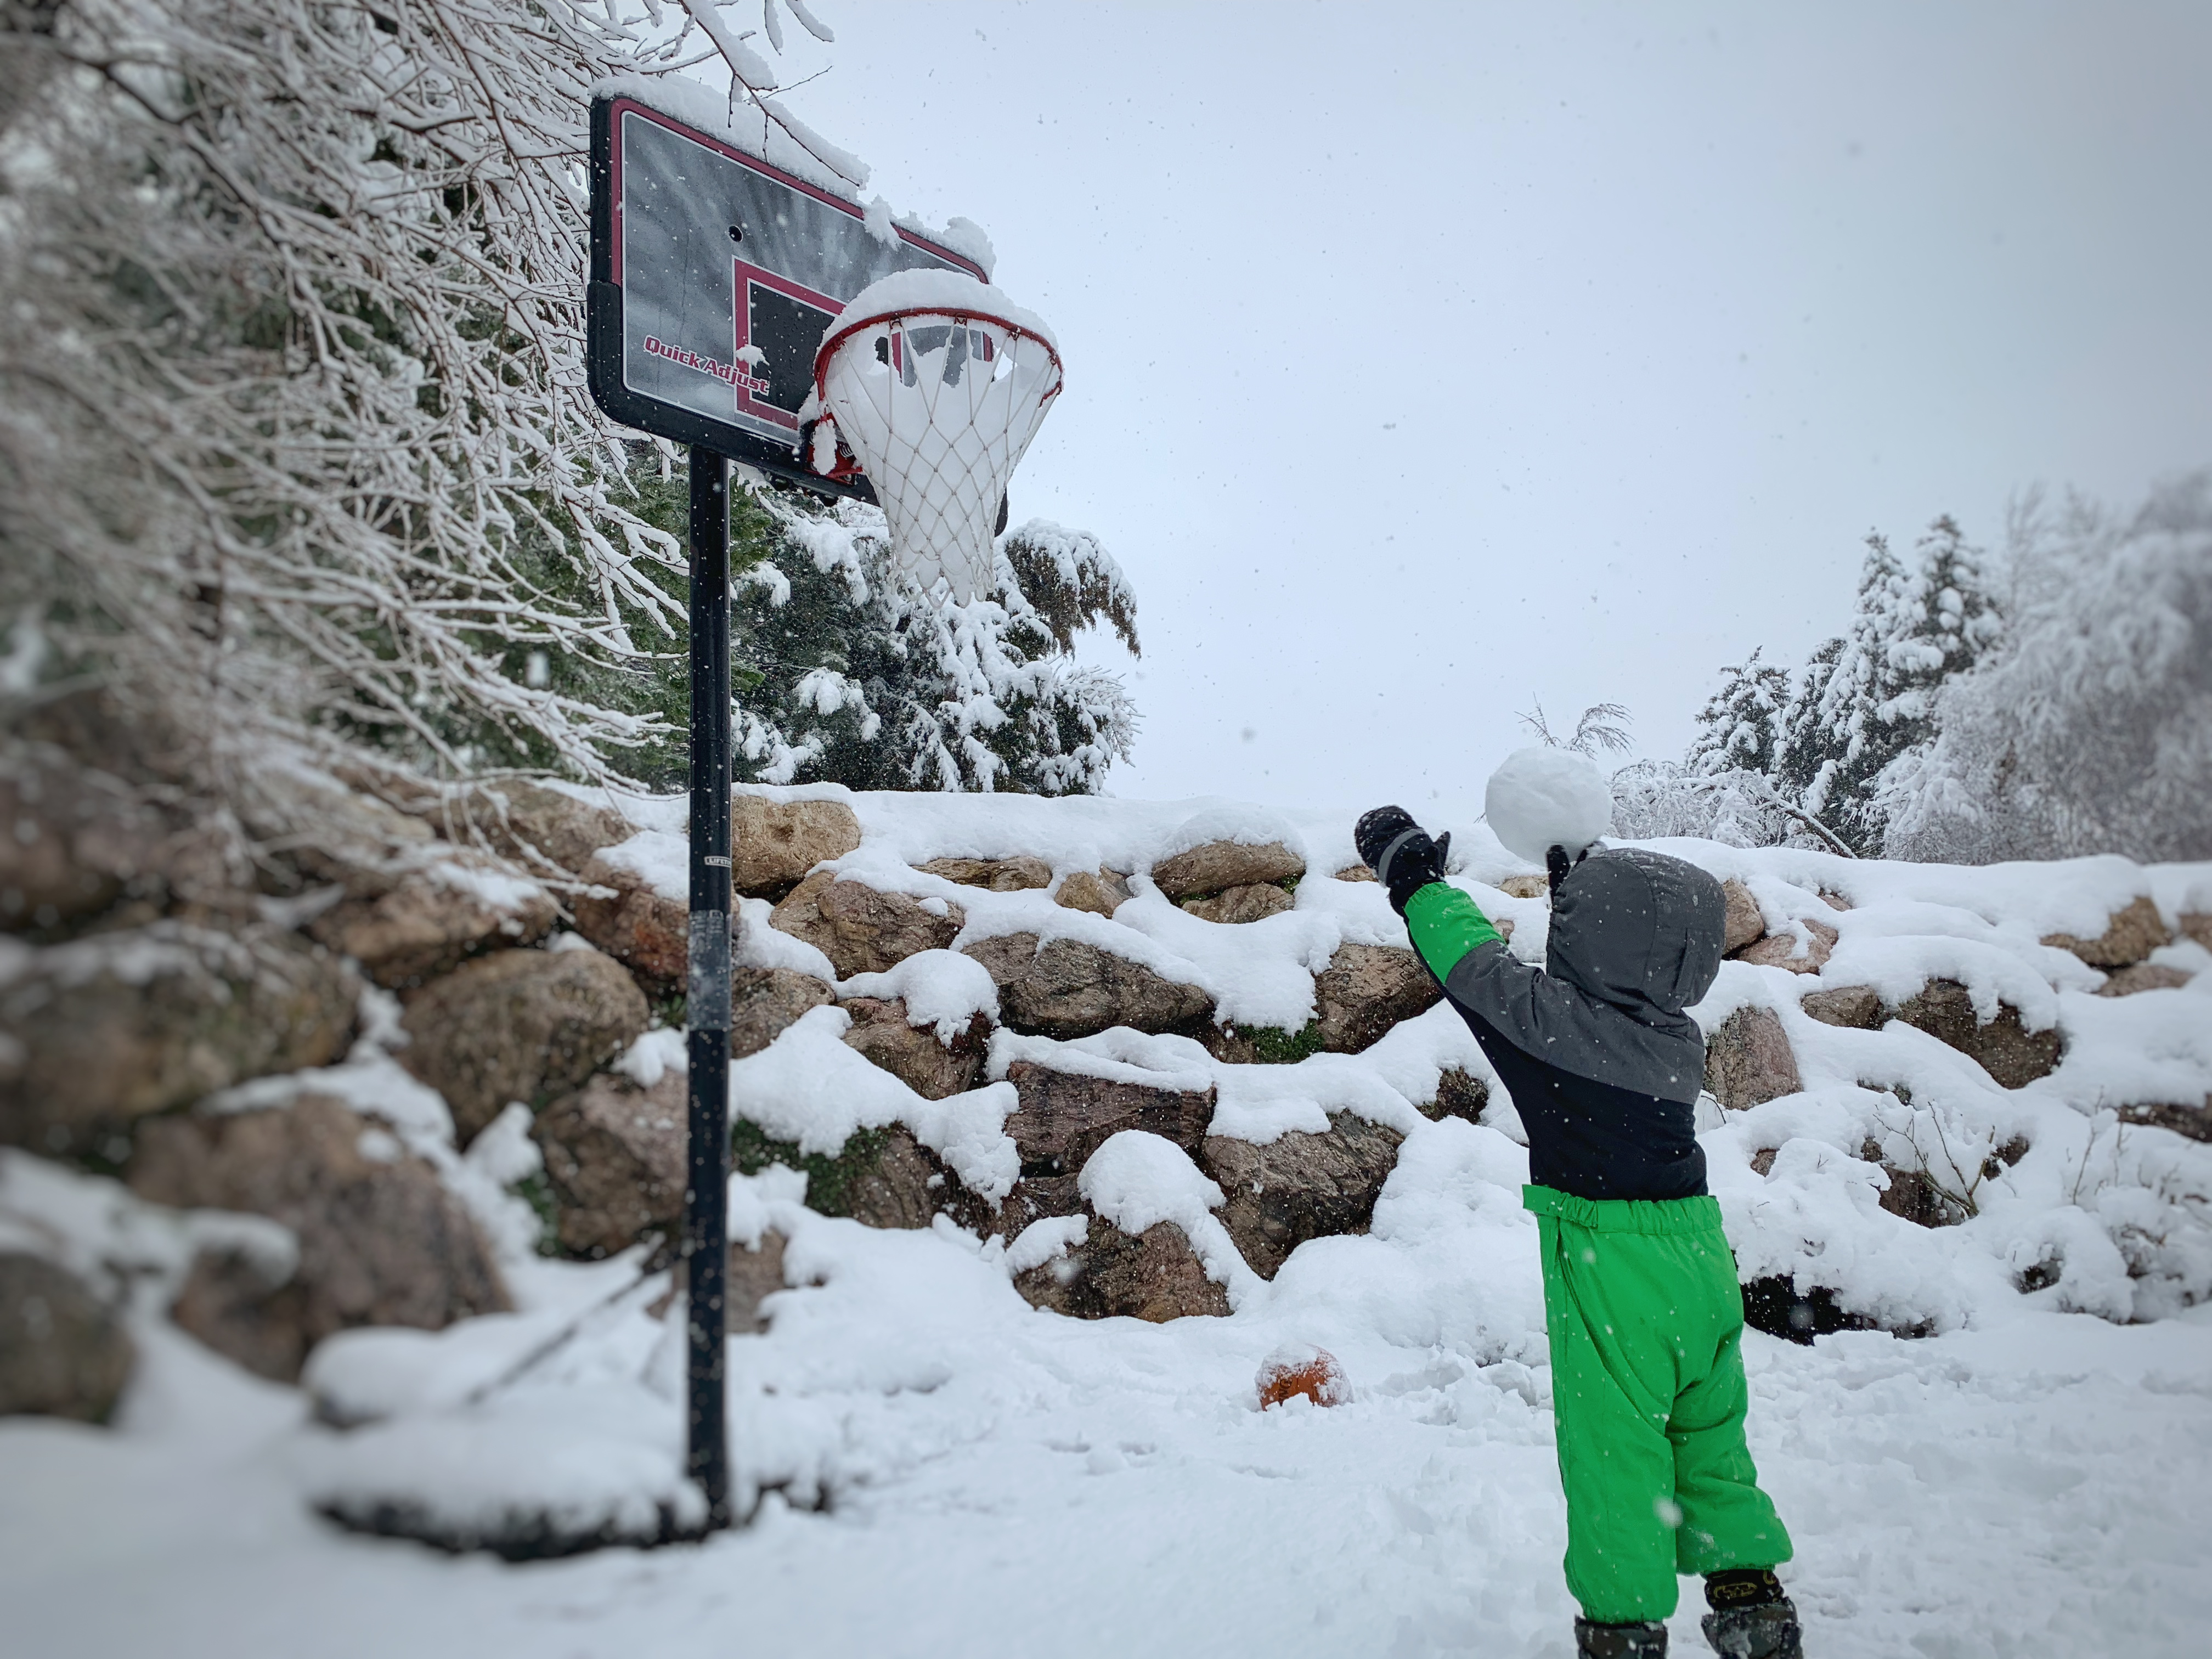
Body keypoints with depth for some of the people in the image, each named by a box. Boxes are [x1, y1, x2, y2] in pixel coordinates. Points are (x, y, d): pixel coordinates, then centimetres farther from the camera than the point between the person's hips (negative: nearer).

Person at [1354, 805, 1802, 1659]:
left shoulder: (1555, 1020, -17)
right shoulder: (1676, 1035, 2)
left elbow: (1475, 963, -5)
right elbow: (1611, 980, 21)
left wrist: (1412, 871, 8)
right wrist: (1582, 873, 29)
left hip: (1609, 1259, -6)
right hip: (1698, 1246, 7)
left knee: (1613, 1447, 5)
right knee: (1709, 1434, 19)